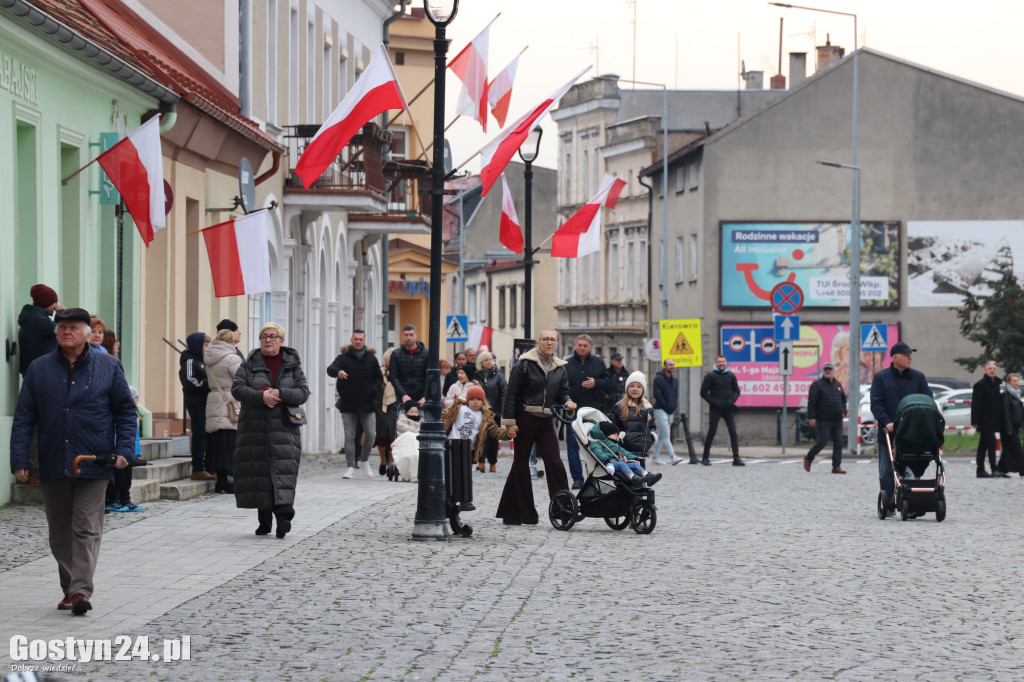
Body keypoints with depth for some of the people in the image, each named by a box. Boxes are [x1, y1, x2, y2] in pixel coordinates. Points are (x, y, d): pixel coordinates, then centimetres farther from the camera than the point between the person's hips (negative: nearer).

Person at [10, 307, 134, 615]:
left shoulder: (108, 367, 4)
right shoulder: (39, 369, 7)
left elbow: (126, 411, 8)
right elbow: (24, 417, 6)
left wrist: (123, 449, -5)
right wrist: (19, 460, -3)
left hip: (93, 465, -2)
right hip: (53, 467, 3)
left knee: (87, 530, -8)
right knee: (60, 533, 8)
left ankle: (81, 591, -12)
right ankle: (69, 589, 17)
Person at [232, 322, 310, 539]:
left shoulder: (292, 365, 9)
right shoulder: (250, 364, 8)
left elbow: (303, 392, 2)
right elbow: (237, 388, -2)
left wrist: (280, 394, -15)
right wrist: (261, 396, -17)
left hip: (284, 426, -1)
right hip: (254, 427, 1)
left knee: (283, 470, -13)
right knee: (257, 470, 0)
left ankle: (283, 515, -21)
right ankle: (264, 520, 9)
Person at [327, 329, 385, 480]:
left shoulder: (371, 359, 9)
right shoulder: (343, 358, 3)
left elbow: (379, 377, 15)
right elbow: (330, 369, -13)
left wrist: (375, 390, -5)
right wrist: (338, 372, -37)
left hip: (367, 404, 1)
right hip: (348, 404, -1)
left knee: (371, 434, -1)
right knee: (349, 436, -1)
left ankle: (365, 459, 22)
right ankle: (351, 466, 3)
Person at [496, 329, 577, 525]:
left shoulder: (559, 368, 11)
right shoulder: (525, 364, -4)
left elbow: (563, 392, 17)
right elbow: (511, 393, -6)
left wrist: (567, 402, -7)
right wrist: (509, 421, -11)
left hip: (546, 422, 4)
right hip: (525, 419, -3)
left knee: (554, 463, -7)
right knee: (521, 463, 4)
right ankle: (514, 514, 11)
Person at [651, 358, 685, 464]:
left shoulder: (675, 380, 14)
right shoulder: (659, 379, -9)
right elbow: (657, 395, -14)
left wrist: (673, 406, 4)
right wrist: (666, 406, -13)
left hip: (670, 411, 8)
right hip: (660, 410, -8)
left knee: (661, 435, 10)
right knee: (666, 435, -13)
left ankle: (654, 457, 16)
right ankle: (672, 456, -21)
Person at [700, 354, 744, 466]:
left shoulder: (731, 376, 9)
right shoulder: (711, 376, 0)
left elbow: (737, 391, 15)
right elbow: (703, 393, 0)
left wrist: (731, 401, -4)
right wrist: (714, 402, -11)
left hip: (728, 409, 3)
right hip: (715, 409, -3)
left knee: (733, 432, -5)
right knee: (711, 432, 0)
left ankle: (736, 458, -6)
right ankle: (706, 458, 10)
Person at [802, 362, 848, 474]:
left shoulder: (838, 385, 14)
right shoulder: (817, 384, -5)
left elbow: (843, 398, 28)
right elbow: (811, 401, -10)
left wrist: (843, 411, 12)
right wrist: (811, 417, -16)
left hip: (837, 420, 6)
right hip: (823, 420, -6)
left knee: (838, 443, 1)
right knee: (822, 442, -6)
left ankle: (836, 466, 4)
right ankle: (808, 458, 18)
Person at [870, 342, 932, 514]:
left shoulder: (918, 377, 8)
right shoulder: (881, 377, 3)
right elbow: (876, 403, -3)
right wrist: (886, 422, -17)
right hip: (888, 433, -1)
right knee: (886, 470, 2)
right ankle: (888, 505, 8)